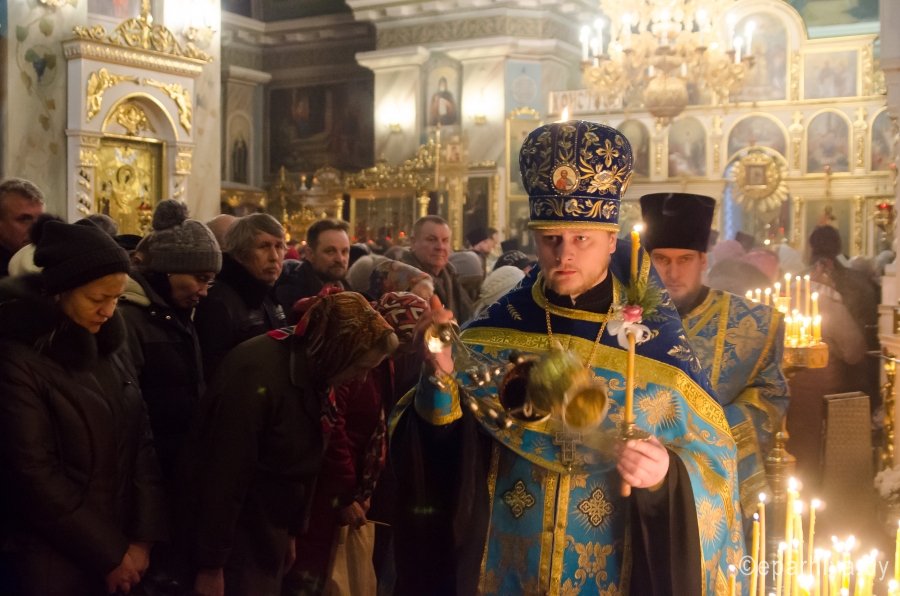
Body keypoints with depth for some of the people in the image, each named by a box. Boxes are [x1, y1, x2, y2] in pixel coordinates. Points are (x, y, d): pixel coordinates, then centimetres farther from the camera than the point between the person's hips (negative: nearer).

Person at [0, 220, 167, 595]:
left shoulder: (108, 346, 5)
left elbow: (141, 439, 3)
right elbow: (36, 478, -17)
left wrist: (144, 535, -6)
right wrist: (109, 554, -12)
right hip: (54, 563, -6)